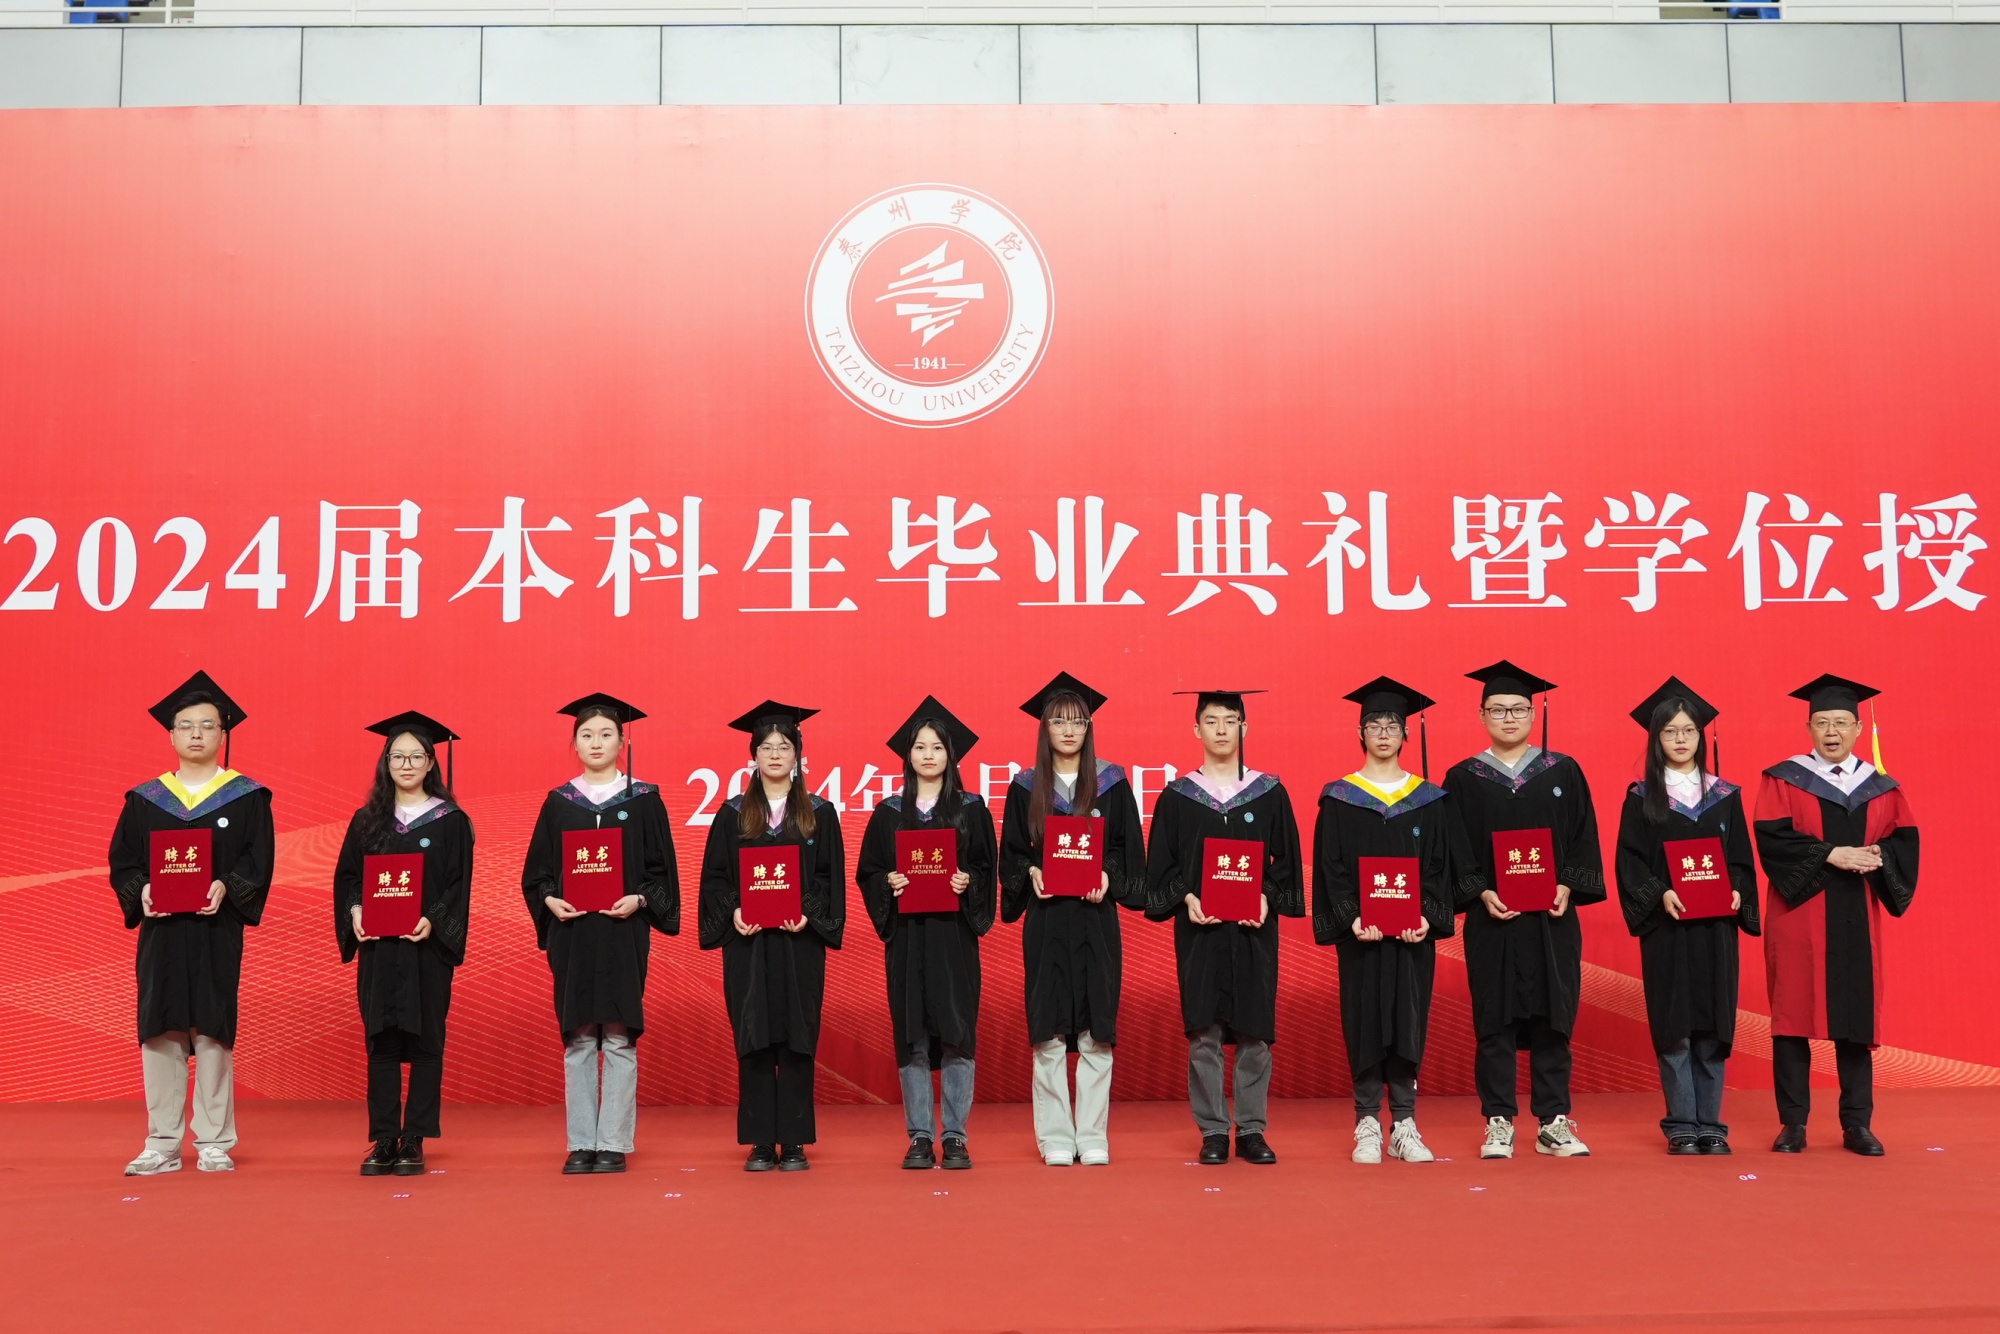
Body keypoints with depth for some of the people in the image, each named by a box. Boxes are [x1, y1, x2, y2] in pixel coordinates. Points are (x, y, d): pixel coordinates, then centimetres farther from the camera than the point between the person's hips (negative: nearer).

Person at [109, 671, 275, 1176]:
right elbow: (121, 863, 7)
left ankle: (214, 1142, 8)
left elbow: (258, 862, -3)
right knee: (159, 1033, 3)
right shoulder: (144, 800, 11)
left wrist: (225, 886, -20)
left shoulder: (247, 797, 4)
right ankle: (162, 1145, 11)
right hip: (159, 931, 3)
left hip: (217, 931, -2)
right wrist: (141, 890, -12)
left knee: (213, 1032, -1)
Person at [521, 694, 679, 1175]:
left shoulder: (643, 800, 2)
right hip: (572, 932, 2)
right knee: (577, 1040, 5)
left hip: (624, 931, -2)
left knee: (619, 1039, -1)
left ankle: (614, 1142, 7)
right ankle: (581, 1143, 12)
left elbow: (662, 870, 1)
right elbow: (535, 872, 9)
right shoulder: (558, 803, 8)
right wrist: (549, 900, -10)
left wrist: (639, 900, -15)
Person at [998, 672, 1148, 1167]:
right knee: (1048, 1034, 1)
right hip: (1046, 921, 0)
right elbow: (1010, 855, 8)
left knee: (1097, 1033, 1)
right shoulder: (1025, 788, 5)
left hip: (1095, 918, 0)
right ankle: (1056, 1138, 9)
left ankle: (1093, 1137, 10)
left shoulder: (1112, 784, 4)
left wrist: (1108, 877, -13)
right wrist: (1031, 873, -11)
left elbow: (1129, 851, 4)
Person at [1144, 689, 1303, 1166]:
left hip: (1254, 928, 0)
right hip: (1199, 929, 0)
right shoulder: (1177, 797, 4)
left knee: (1255, 1030, 2)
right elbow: (1161, 867, 4)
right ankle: (1213, 1131, 9)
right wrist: (1186, 898, -12)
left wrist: (1266, 898, -11)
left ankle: (1252, 1130, 13)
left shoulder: (1270, 793, 5)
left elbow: (1286, 861, 5)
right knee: (1203, 1032, 0)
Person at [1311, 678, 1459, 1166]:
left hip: (1414, 932, 1)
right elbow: (1330, 869, -2)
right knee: (1364, 1023, 1)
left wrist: (1427, 916, -12)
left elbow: (1441, 867, 4)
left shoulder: (1428, 799, 7)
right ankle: (1367, 1124, 9)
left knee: (1409, 1021, 3)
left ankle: (1404, 1125, 12)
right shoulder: (1340, 799, 2)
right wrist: (1351, 919, -16)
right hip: (1360, 934, -1)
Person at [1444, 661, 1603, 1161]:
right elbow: (1452, 851, 1)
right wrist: (1480, 892, -13)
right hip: (1491, 919, -1)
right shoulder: (1462, 778, 4)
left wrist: (1568, 886, -10)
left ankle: (1553, 1124, 13)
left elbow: (1583, 838, 5)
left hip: (1553, 917, 1)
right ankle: (1498, 1124, 10)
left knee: (1552, 1019, 4)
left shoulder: (1563, 772, 7)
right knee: (1495, 1022, 2)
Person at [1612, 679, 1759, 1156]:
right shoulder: (1642, 797, 2)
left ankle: (1710, 1124, 12)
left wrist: (1737, 891, -11)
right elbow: (1628, 862, -3)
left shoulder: (1725, 796, 8)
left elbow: (1741, 858, 8)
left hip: (1716, 926, 2)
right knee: (1674, 1029, -1)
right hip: (1666, 928, -2)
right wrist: (1659, 894, -18)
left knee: (1714, 1027, 4)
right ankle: (1682, 1126, 7)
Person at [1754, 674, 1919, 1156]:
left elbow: (1906, 841, 5)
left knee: (1857, 1017, 3)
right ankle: (1793, 1124, 5)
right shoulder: (1784, 780, 2)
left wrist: (1877, 856, -15)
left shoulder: (1882, 787, 12)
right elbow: (1772, 837, -9)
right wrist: (1830, 854, -18)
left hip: (1856, 919, 3)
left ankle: (1857, 1125, 11)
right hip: (1799, 914, -2)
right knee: (1793, 1015, -2)